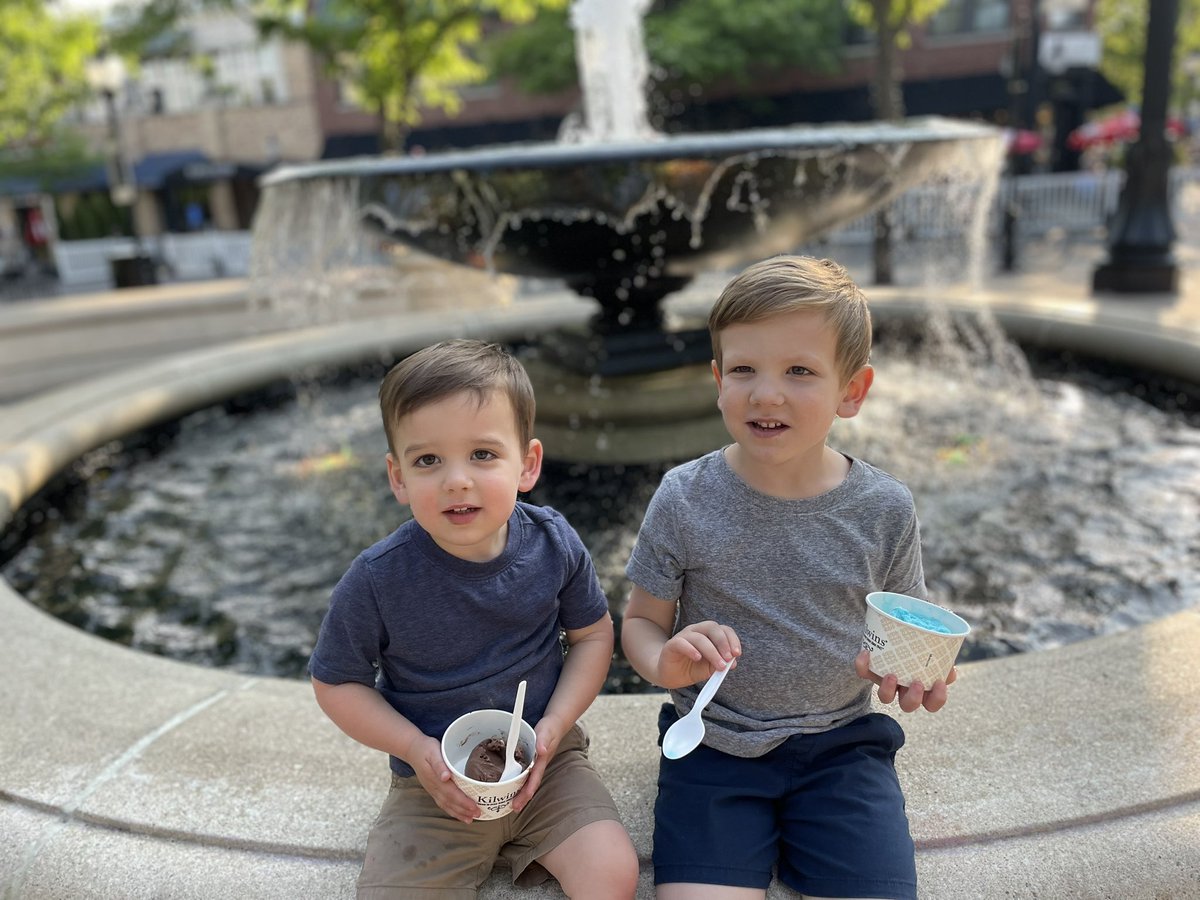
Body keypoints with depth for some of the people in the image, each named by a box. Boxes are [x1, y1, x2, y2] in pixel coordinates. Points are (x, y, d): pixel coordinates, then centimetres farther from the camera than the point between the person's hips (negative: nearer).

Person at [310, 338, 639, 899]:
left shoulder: (553, 544, -14)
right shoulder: (377, 580, -19)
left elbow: (593, 633, 1)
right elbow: (336, 683, -5)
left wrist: (554, 725, -12)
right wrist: (417, 749, -17)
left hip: (545, 764, 1)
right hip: (433, 787, 0)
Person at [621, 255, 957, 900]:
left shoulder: (883, 509, -6)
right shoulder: (684, 500, -9)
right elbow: (640, 622, 0)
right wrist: (665, 662, -21)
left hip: (839, 744, 1)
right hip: (714, 743, -1)